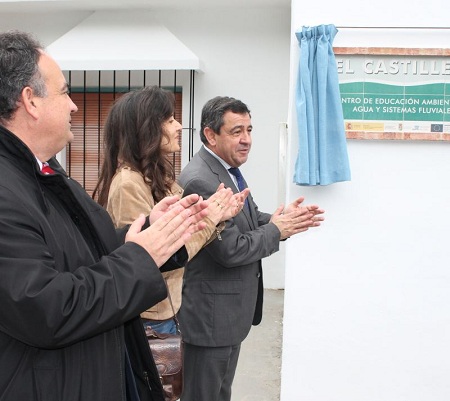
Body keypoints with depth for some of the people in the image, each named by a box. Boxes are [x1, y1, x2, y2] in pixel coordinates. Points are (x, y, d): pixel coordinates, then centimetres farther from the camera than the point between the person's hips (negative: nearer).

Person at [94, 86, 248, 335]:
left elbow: (181, 242, 7)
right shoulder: (128, 183, -21)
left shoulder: (157, 177, 5)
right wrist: (205, 221, -19)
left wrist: (217, 218, -7)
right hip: (148, 319, -8)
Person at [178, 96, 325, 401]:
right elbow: (231, 249, -27)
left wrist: (281, 218, -4)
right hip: (212, 315, -10)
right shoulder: (200, 181, -25)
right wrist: (277, 231, -13)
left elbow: (244, 222, 14)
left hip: (230, 311, 10)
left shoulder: (227, 170, 6)